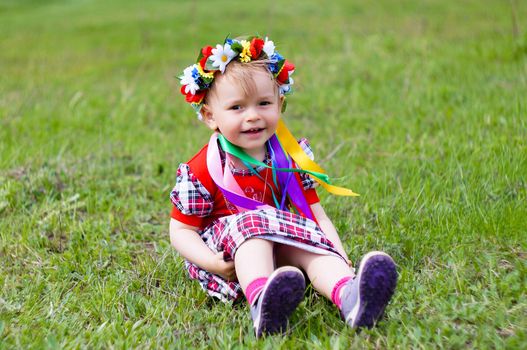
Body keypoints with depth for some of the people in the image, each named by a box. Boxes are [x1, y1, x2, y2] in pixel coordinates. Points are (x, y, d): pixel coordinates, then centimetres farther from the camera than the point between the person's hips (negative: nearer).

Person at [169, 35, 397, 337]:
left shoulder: (291, 157, 3)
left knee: (312, 241, -27)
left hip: (284, 245, 3)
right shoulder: (202, 171, -8)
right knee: (253, 223, -33)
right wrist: (213, 263, -22)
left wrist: (341, 257, -11)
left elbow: (316, 213, 4)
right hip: (228, 251, -3)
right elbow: (181, 229, -4)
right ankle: (262, 301, -63)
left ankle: (350, 295, -60)